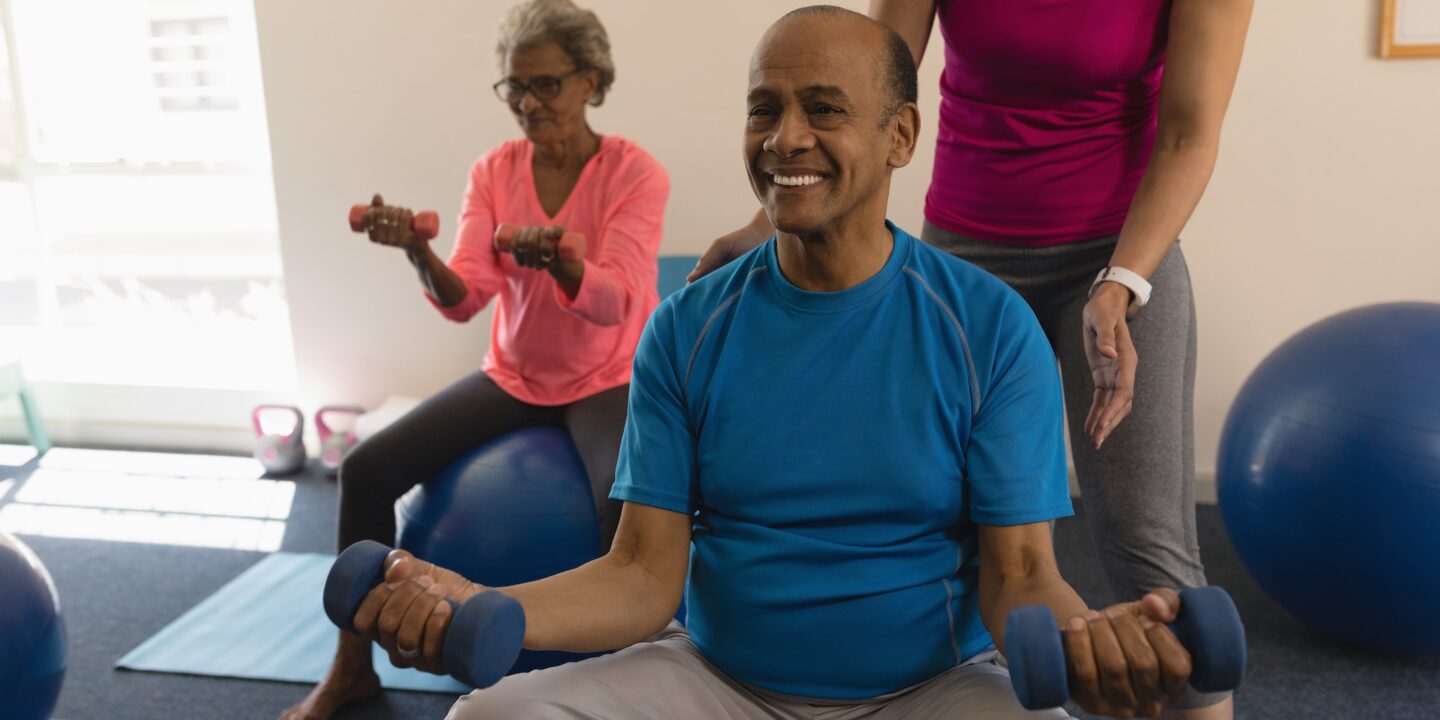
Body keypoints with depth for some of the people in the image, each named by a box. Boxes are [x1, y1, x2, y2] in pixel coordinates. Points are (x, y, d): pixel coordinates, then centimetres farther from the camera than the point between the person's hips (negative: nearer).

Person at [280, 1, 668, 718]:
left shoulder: (635, 172, -12)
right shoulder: (494, 171, -2)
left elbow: (613, 301, -25)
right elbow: (463, 298, -11)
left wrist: (558, 262, -46)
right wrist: (417, 252, -33)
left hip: (605, 380, -4)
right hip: (514, 375, 4)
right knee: (367, 467, -9)